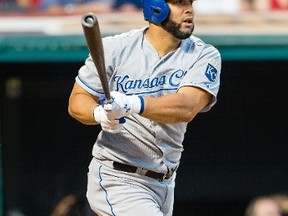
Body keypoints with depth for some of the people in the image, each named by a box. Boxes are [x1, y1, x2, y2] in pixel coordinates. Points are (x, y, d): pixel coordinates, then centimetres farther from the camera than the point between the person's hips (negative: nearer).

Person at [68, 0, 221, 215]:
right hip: (115, 179, -4)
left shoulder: (205, 56, -6)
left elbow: (187, 108, -23)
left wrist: (133, 104, -39)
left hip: (164, 185, 4)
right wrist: (100, 114, -25)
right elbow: (77, 101, -1)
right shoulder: (116, 48, -8)